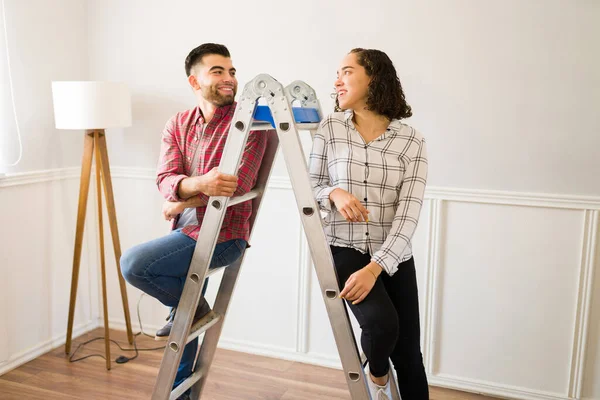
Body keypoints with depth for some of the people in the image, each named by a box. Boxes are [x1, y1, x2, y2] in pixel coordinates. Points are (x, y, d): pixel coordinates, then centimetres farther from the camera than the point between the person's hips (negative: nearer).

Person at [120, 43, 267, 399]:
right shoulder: (178, 124, 6)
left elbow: (236, 186, -22)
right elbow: (166, 180, -8)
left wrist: (178, 204, -10)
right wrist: (200, 184, -32)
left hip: (222, 236, -6)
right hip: (187, 233, 6)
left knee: (134, 264, -20)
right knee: (184, 324, 17)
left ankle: (194, 307, 4)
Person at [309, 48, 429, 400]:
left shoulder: (411, 141, -5)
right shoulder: (330, 128, -1)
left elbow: (408, 213, -12)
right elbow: (311, 187, 6)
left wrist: (374, 269, -22)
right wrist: (334, 193, -18)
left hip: (394, 257, 1)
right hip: (345, 249, -1)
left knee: (409, 354, 5)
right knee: (382, 323, -24)